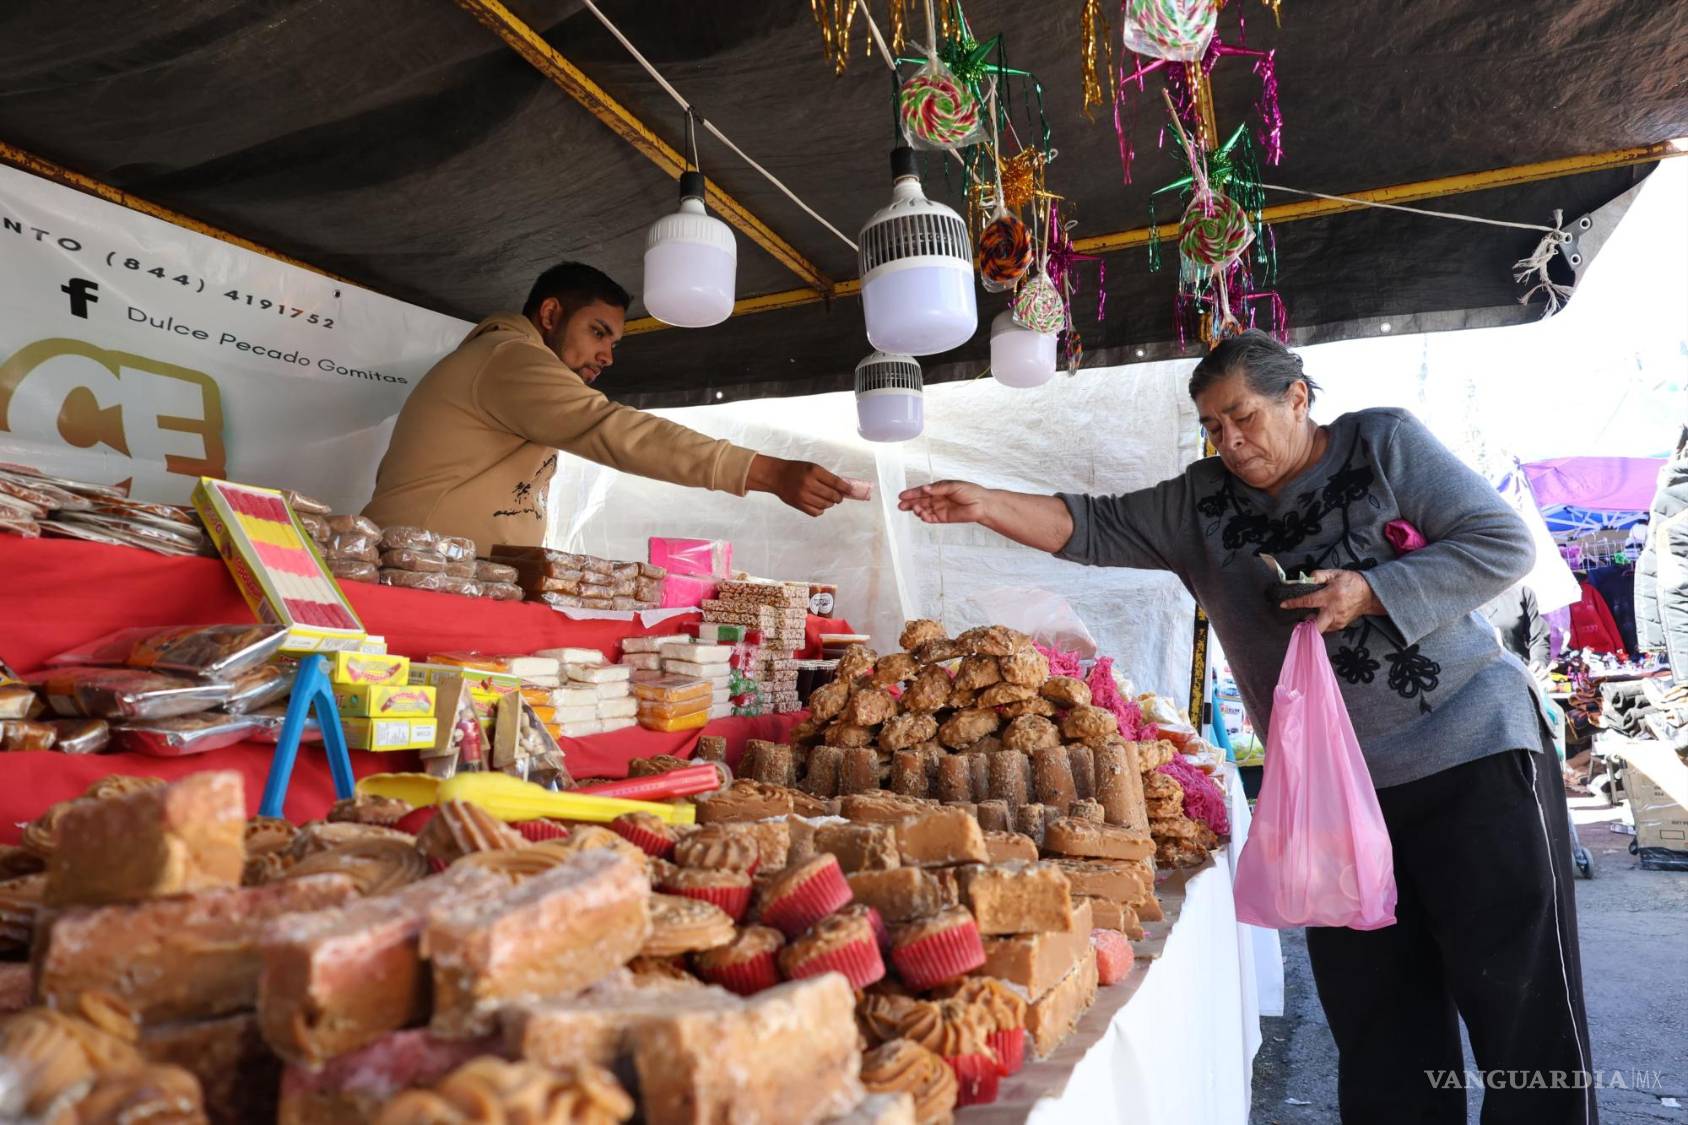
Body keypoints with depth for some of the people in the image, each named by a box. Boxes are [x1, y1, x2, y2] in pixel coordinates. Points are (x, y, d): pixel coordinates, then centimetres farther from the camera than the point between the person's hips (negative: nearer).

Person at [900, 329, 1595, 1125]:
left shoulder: (1384, 444, -3)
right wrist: (983, 505, -9)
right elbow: (1095, 528, 2)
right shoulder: (1200, 502, 6)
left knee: (1521, 1000, 1)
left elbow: (1504, 544, -6)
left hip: (1470, 755, -3)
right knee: (1374, 1016, 8)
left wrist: (1371, 592, -18)